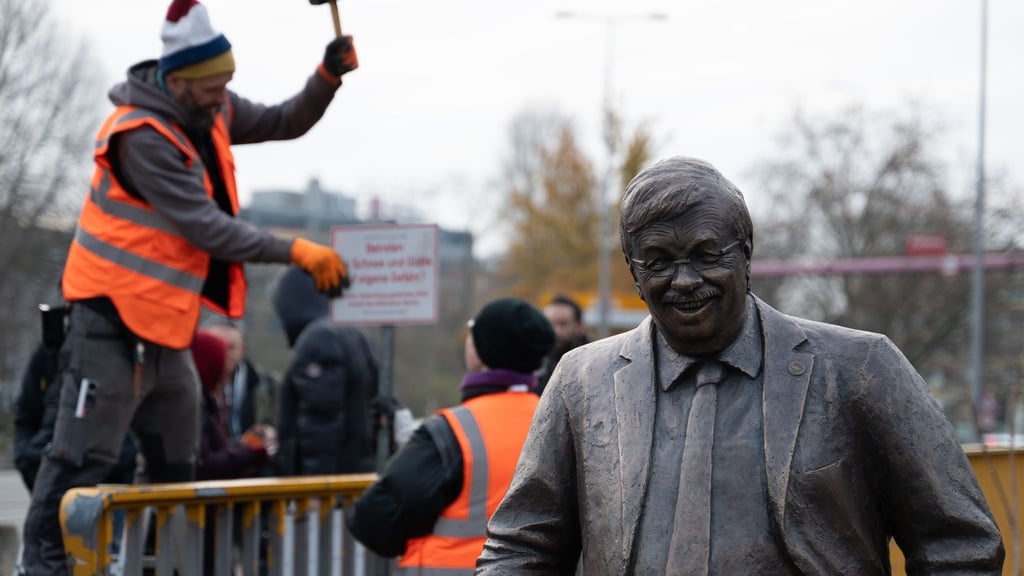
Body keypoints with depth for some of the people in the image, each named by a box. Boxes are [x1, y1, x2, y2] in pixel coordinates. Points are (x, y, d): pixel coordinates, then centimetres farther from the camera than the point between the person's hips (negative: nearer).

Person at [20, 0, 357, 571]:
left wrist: (328, 77, -6)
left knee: (178, 460, 17)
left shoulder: (209, 112, 2)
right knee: (84, 455, -8)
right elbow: (207, 228, -26)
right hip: (116, 315, -9)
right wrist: (298, 252, -26)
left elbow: (283, 123, 13)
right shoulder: (142, 136, -24)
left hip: (165, 318, 9)